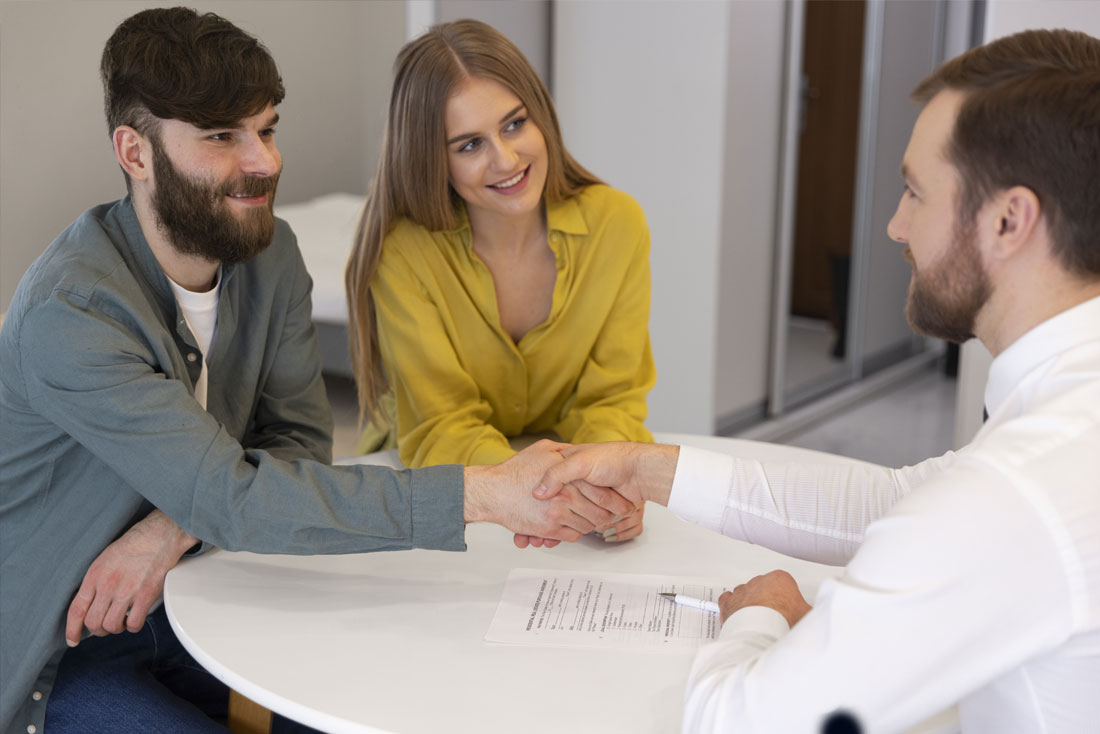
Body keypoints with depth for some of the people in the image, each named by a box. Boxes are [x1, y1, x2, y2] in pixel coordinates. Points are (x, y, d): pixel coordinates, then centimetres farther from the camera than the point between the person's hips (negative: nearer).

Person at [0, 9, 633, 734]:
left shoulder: (270, 253, -4)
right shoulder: (70, 312, -28)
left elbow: (300, 440, -3)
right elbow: (230, 498, -34)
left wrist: (170, 529, -23)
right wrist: (483, 493, -40)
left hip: (182, 601, 6)